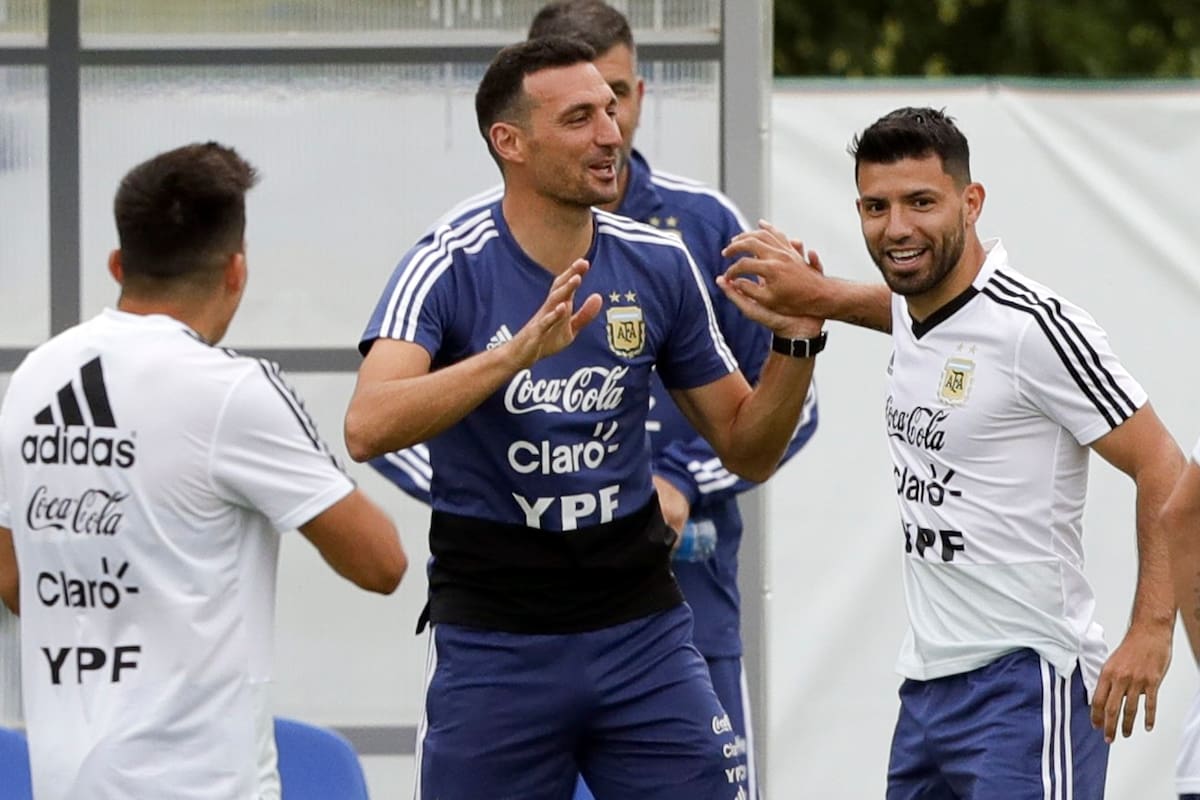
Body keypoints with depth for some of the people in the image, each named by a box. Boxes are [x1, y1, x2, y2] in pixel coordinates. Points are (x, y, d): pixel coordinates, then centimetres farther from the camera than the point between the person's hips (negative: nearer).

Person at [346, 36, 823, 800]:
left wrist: (796, 342, -8)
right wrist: (522, 349, -37)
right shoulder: (448, 269, -11)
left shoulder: (660, 265, 1)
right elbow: (368, 428, -27)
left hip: (640, 630, 3)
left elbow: (748, 448, 10)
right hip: (494, 644, -3)